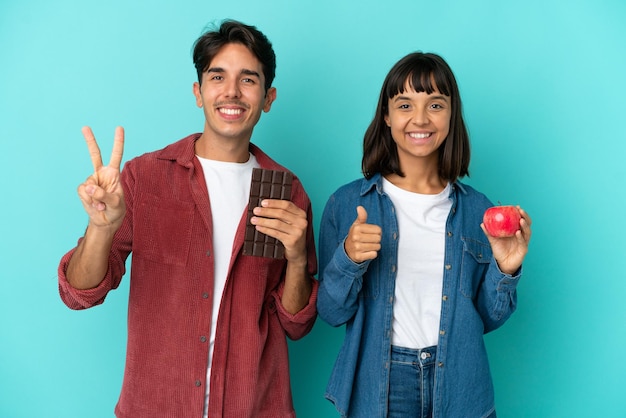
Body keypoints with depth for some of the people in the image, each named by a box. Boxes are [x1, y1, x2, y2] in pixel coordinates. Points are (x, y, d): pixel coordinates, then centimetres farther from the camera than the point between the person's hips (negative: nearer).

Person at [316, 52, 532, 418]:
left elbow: (486, 319, 4)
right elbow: (332, 312, -6)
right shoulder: (348, 203, -7)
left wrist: (505, 271, -13)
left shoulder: (477, 209, -1)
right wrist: (348, 259, -22)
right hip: (376, 387, -1)